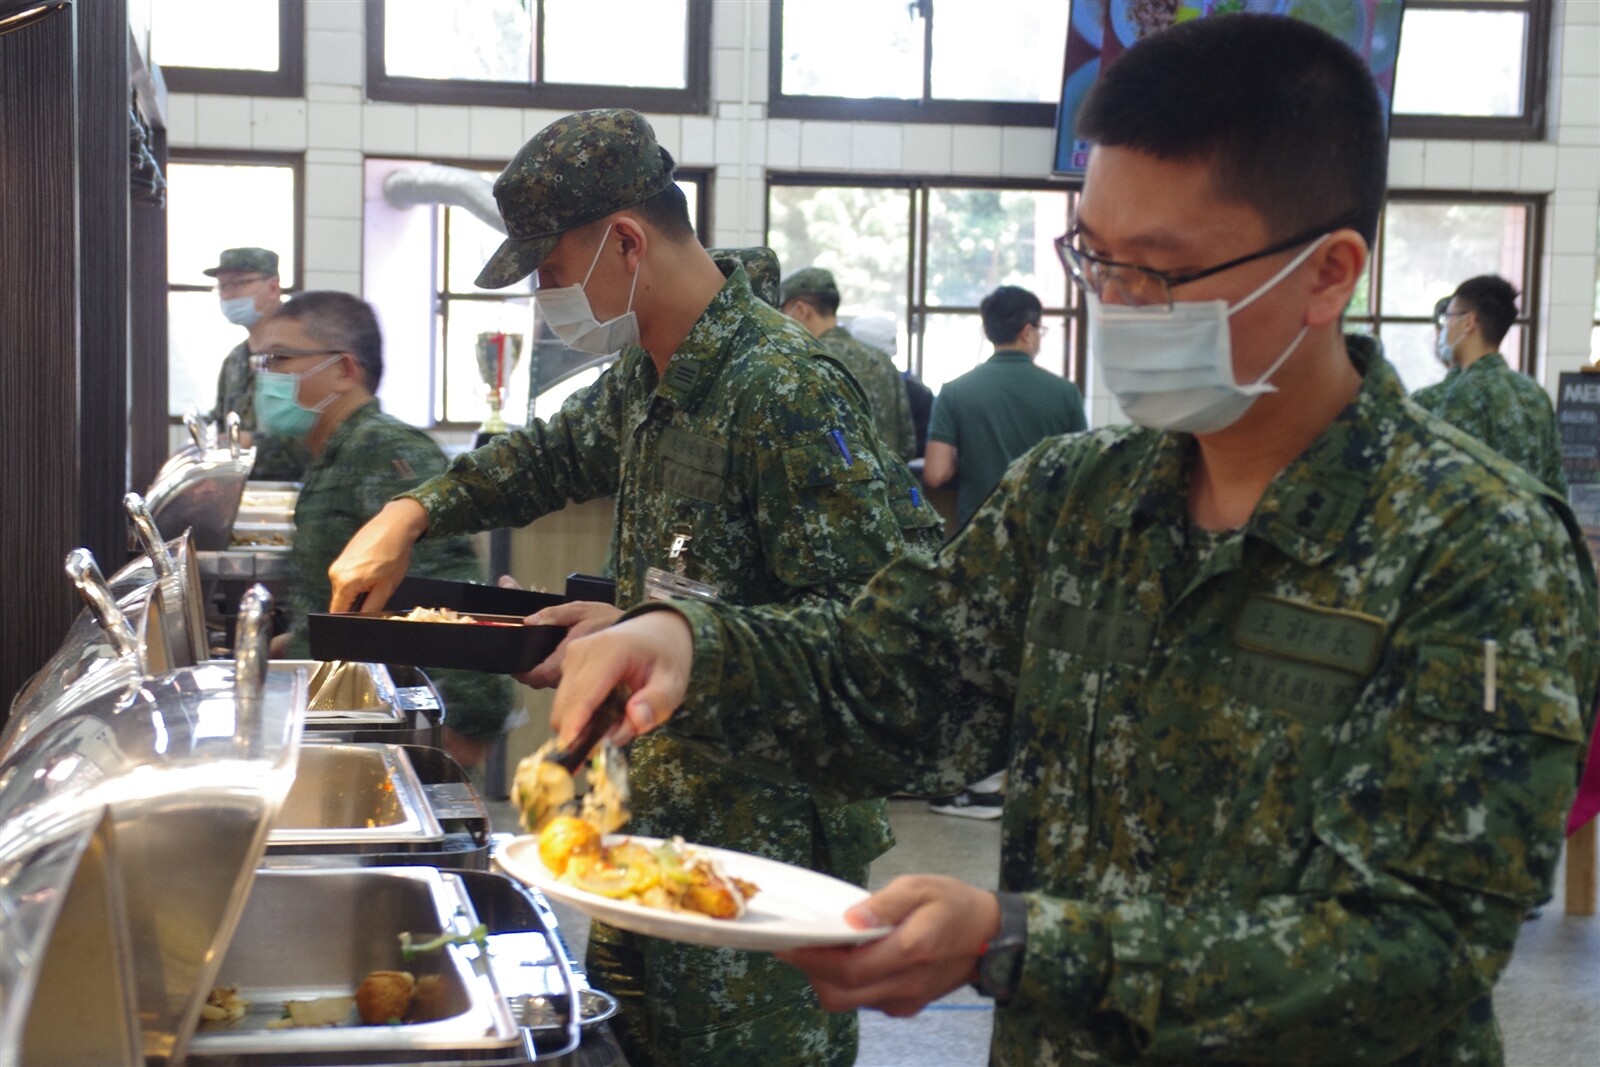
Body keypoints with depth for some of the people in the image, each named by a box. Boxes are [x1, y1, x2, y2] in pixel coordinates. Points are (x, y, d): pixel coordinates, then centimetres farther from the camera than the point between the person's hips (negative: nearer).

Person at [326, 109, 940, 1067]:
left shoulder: (786, 392, -23)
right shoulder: (646, 379, 7)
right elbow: (559, 453, 28)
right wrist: (414, 512, 16)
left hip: (765, 836, -9)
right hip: (654, 814, 9)